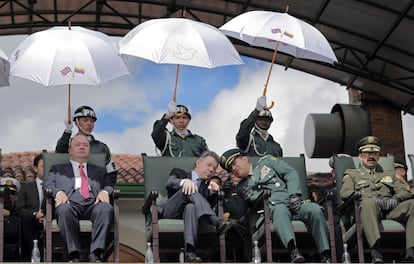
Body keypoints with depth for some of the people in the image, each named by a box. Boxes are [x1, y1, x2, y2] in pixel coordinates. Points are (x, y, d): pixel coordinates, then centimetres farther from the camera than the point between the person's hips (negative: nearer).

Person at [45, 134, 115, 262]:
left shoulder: (99, 171, 35)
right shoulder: (58, 169, 30)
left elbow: (110, 185, 21)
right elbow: (47, 185, 14)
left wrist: (105, 191, -5)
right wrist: (58, 192, -9)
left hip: (93, 203, 1)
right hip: (70, 202, -1)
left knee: (106, 208, -36)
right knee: (64, 209, -39)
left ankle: (95, 254, -45)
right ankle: (74, 255, -41)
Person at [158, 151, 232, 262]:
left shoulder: (206, 185, 29)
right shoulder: (180, 173, 23)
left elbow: (210, 204, 7)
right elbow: (169, 184, -3)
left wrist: (213, 191, -14)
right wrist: (184, 181, -24)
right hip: (168, 211, -2)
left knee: (191, 207, -37)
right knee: (188, 189, -28)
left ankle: (190, 252, -59)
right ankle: (217, 222, -47)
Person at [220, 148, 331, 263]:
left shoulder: (266, 161, 26)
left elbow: (290, 173, 12)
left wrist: (294, 194, -3)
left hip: (292, 204, 1)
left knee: (315, 209, -33)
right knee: (280, 209, -39)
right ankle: (293, 250, -64)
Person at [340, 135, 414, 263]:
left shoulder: (389, 174, 36)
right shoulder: (352, 174, 25)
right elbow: (345, 192, 5)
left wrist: (395, 199, -3)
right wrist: (371, 198, -10)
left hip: (390, 209, 3)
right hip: (366, 209, -3)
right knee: (368, 202, -41)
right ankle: (375, 250, -55)